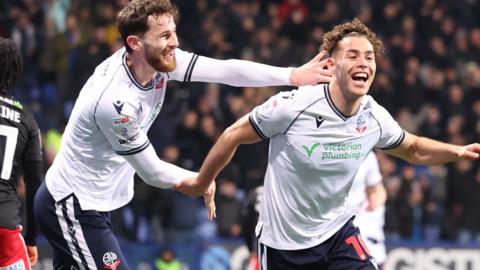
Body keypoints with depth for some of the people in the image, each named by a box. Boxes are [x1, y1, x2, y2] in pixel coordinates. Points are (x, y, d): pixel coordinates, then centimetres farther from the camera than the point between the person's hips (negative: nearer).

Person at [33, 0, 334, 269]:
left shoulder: (158, 60, -9)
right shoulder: (116, 101, -31)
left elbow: (226, 70, -9)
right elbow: (151, 171, -19)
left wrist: (293, 75, -17)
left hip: (87, 203, 9)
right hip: (72, 207, -9)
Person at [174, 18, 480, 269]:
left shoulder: (374, 117, -7)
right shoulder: (292, 106, -22)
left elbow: (413, 149, 14)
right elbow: (233, 136, -7)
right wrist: (202, 182, 4)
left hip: (337, 233, 3)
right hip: (283, 243, -3)